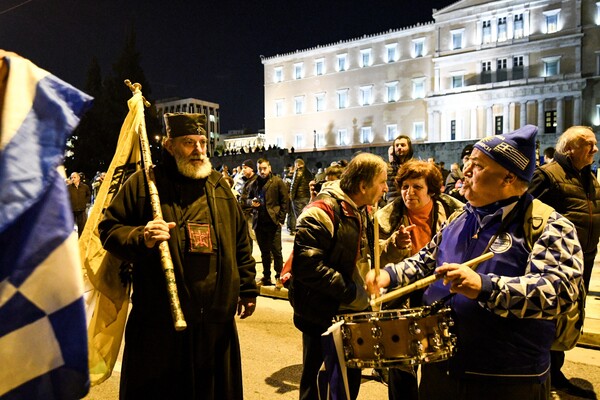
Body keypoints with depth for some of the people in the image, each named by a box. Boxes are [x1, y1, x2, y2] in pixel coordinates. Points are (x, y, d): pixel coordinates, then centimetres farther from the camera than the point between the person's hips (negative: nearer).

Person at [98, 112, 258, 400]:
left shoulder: (220, 187, 10)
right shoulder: (144, 182, -2)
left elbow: (241, 242, 15)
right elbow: (109, 228, 0)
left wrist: (247, 289, 15)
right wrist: (141, 238, -20)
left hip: (217, 320, 4)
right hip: (159, 321, -3)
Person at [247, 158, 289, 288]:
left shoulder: (278, 182, -3)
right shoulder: (254, 184, 10)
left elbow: (284, 201, -4)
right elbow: (248, 198, 22)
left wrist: (280, 219, -9)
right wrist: (252, 202, -2)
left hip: (273, 222, -4)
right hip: (259, 222, 5)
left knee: (276, 251, 0)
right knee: (264, 252, 14)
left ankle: (278, 277, 11)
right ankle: (266, 277, 24)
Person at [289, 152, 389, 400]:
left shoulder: (361, 212, 9)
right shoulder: (323, 211, -21)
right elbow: (307, 265, -30)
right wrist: (349, 292, -24)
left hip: (352, 314, 9)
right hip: (322, 317, -9)